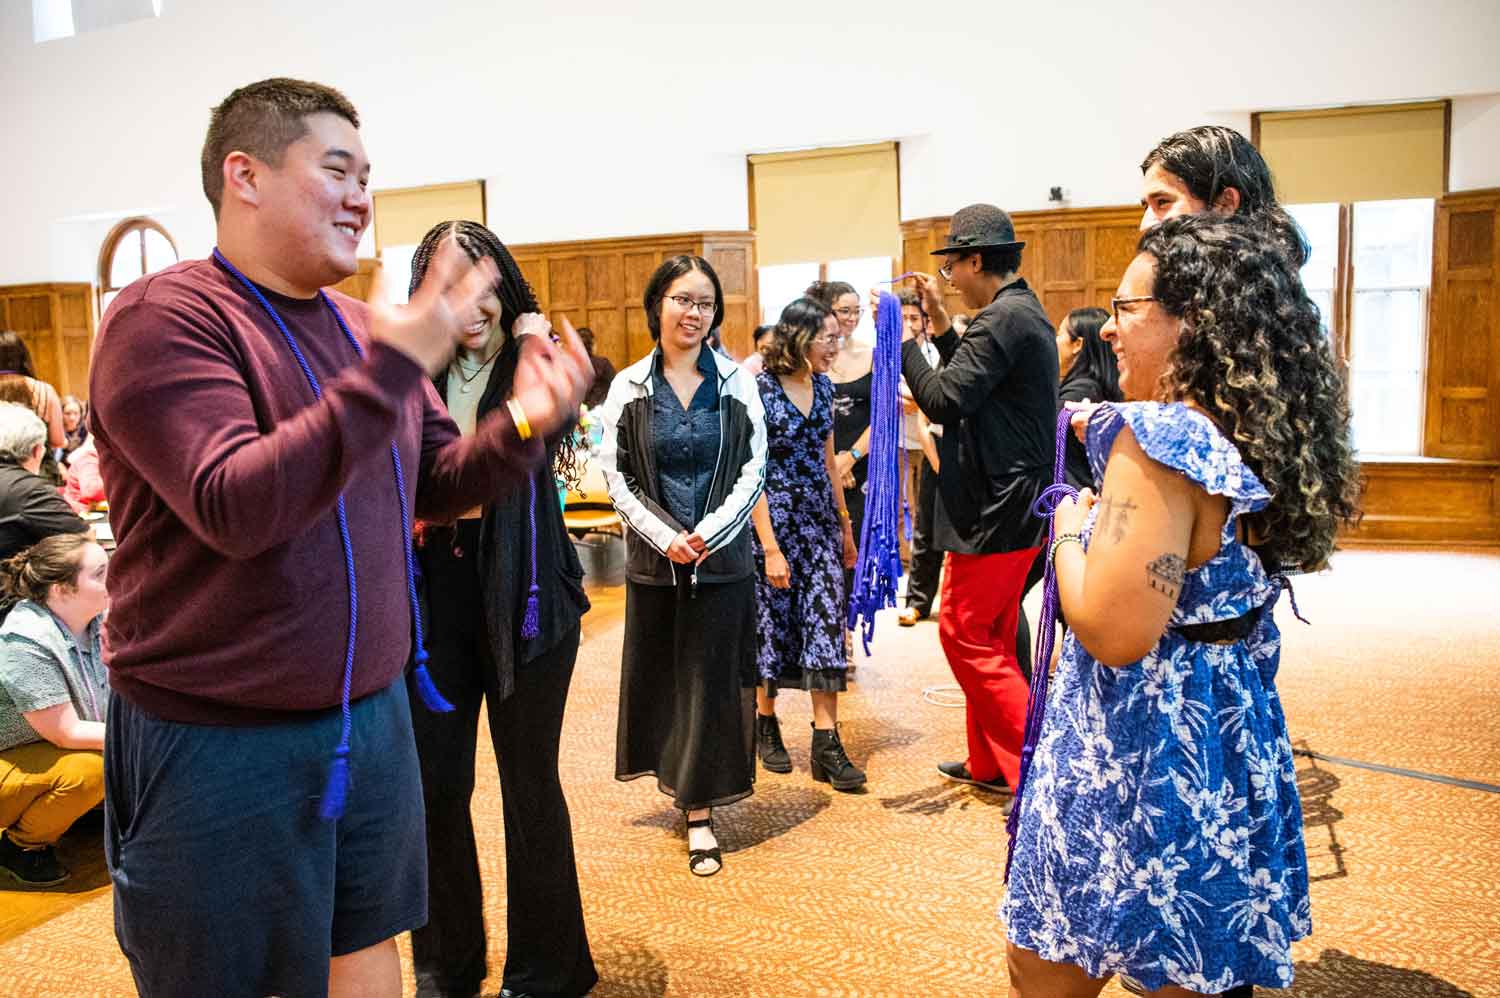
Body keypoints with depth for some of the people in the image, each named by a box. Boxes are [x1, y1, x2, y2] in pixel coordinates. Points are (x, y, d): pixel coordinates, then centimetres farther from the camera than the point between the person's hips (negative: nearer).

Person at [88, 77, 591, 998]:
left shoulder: (363, 326, 5)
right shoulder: (165, 319, -15)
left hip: (373, 716, 6)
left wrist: (523, 425, -8)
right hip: (219, 745, -6)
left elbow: (434, 484, 11)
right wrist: (390, 370, -32)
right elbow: (235, 508, -28)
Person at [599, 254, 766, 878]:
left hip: (722, 556, 0)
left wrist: (709, 531, -12)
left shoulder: (735, 382, 2)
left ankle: (700, 811, 9)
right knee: (660, 676, 9)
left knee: (711, 680, 2)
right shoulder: (629, 387, 2)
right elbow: (616, 476, 0)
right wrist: (665, 536, -11)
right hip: (654, 558, 1)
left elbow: (753, 468, 0)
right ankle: (680, 776, 30)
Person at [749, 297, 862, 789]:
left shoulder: (822, 385, 7)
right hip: (773, 519, -5)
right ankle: (766, 723, 27)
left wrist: (845, 525, 16)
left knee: (825, 621, -1)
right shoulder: (759, 389, -13)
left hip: (820, 520, 5)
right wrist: (771, 548, -18)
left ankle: (827, 743, 2)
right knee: (774, 623, 6)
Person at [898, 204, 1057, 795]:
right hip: (1015, 498, 11)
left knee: (965, 633, -3)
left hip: (997, 507, -11)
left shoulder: (1002, 318, -18)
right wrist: (940, 324, 14)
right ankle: (989, 762, 27)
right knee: (990, 635, 17)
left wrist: (903, 339, -11)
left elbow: (945, 402, -21)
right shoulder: (1024, 312, 15)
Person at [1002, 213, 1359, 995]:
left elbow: (1111, 631, -27)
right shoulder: (1265, 436, 4)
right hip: (1233, 743, 9)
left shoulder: (1159, 437, -22)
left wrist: (1068, 530, -9)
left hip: (1136, 751, -8)